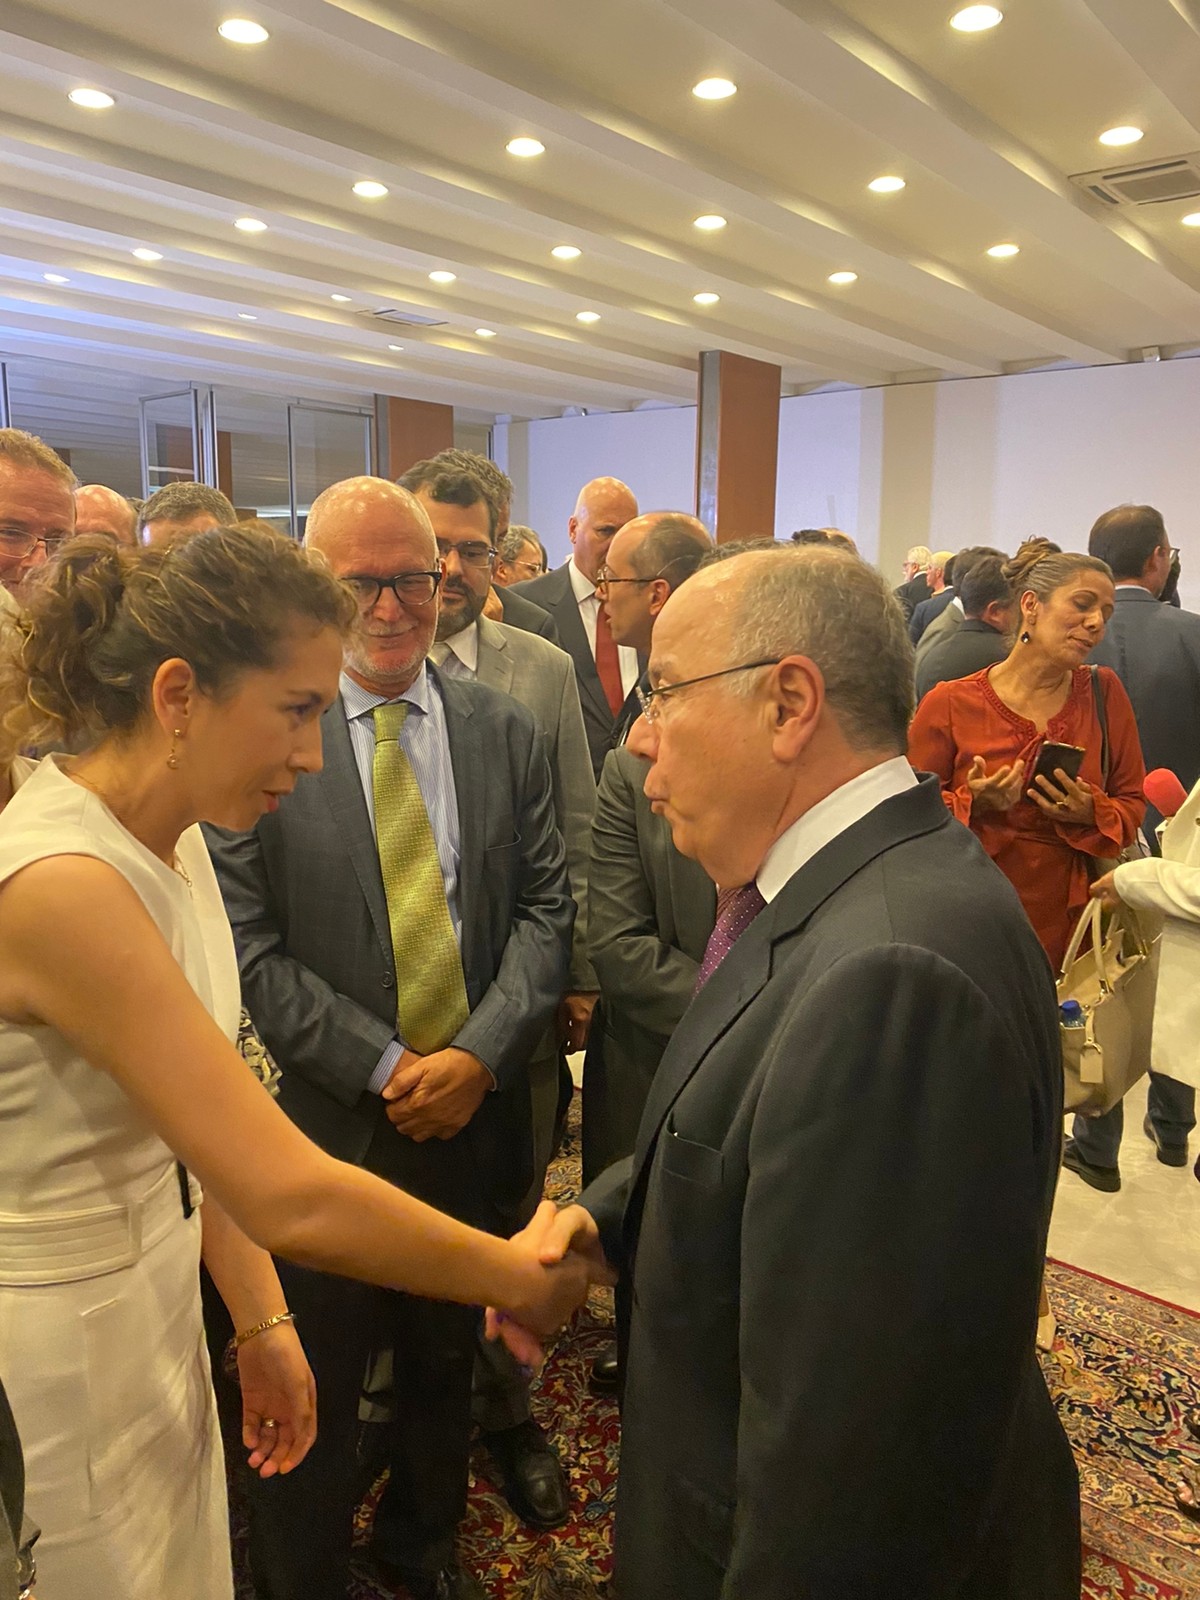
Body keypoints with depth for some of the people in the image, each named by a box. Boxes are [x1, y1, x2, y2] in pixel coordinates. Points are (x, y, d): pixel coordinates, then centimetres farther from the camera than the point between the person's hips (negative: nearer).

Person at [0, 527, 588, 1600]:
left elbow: (205, 1129, 3)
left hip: (158, 1307, 7)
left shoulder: (175, 844, -2)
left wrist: (261, 1320, 2)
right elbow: (288, 1197, -31)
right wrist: (523, 1277, -19)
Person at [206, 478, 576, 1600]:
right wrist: (388, 1068, -15)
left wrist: (481, 1054, -13)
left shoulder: (505, 733, 1)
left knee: (447, 1357, 23)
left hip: (480, 1109, 3)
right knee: (316, 1385, 15)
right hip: (334, 1117, -3)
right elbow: (252, 946, -11)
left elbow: (544, 907, 0)